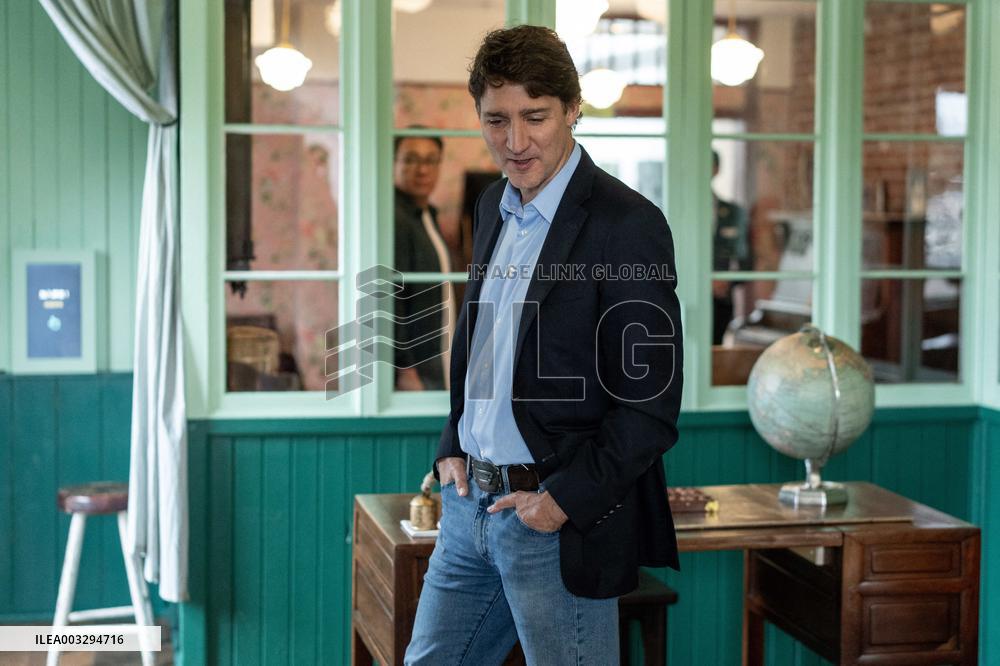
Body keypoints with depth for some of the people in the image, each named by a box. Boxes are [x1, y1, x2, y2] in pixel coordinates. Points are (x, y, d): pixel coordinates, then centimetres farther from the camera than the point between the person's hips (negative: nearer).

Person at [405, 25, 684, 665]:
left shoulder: (628, 224, -15)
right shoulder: (494, 206, 9)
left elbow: (651, 406, -16)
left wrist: (565, 500, -18)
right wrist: (452, 448, 10)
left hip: (562, 518, -7)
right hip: (472, 501, 8)